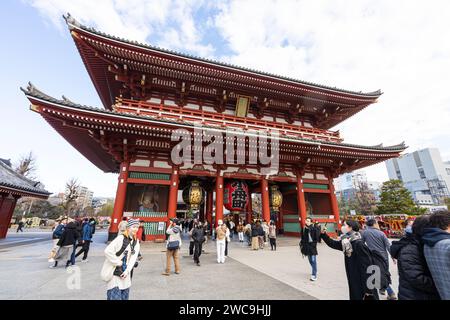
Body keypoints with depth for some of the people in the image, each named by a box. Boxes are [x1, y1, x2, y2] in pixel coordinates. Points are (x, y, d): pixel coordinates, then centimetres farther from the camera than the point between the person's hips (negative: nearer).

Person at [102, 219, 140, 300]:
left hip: (125, 273, 6)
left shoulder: (136, 242, 4)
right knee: (115, 297, -4)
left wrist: (127, 270, -12)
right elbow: (108, 251, -22)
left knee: (125, 297, 15)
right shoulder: (120, 238, -16)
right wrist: (118, 262, -15)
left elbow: (133, 257, -1)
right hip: (114, 273, -6)